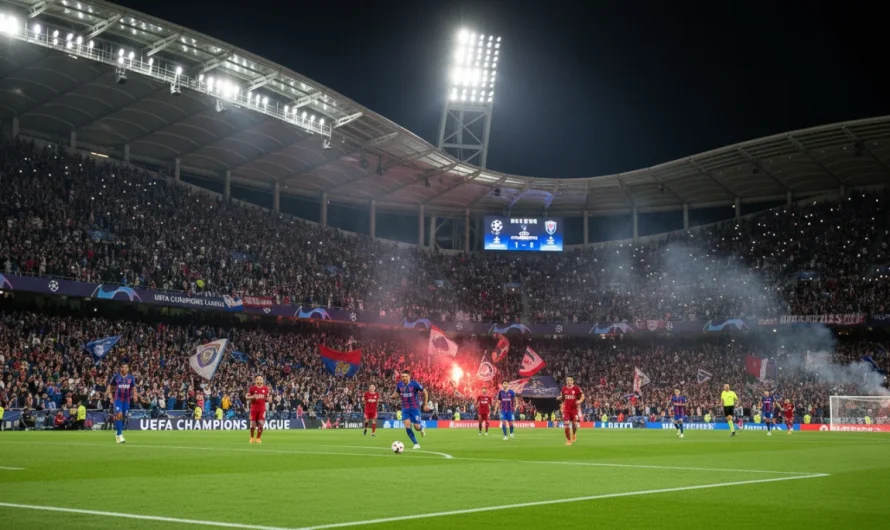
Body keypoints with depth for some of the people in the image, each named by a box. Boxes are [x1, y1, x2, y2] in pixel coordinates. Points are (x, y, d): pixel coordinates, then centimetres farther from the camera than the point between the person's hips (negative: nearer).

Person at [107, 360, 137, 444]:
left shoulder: (131, 377, 2)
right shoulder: (116, 376, -1)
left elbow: (133, 387, 6)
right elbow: (110, 385, 9)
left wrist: (134, 395, -12)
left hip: (127, 399, 3)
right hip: (118, 398, -3)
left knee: (123, 417, 8)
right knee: (119, 415, -20)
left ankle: (117, 433, 31)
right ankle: (119, 435, -18)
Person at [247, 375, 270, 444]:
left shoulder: (265, 388, 5)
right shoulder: (252, 388, -2)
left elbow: (267, 397, 17)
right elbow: (247, 397, 0)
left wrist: (267, 398, -7)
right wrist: (253, 397, -19)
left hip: (262, 409, 1)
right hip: (254, 408, -1)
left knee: (261, 423, -8)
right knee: (253, 424, 3)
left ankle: (258, 438, 5)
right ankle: (252, 437, 23)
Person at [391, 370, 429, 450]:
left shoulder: (414, 384, -15)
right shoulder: (399, 384, -3)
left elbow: (425, 392, -5)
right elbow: (397, 393, 16)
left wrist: (426, 404, -5)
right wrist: (392, 396, -8)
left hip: (415, 408, -3)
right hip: (405, 409, 3)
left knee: (417, 427, -4)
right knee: (407, 427, -12)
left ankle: (422, 428, 36)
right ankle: (416, 444, 2)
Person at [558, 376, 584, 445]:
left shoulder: (576, 388, -5)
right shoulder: (564, 389, 4)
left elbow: (582, 396, 1)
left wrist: (580, 401, -18)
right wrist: (559, 398, -8)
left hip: (574, 409, -2)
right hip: (566, 409, 2)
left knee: (574, 424, -3)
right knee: (566, 425, -4)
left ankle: (574, 434, 31)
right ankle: (568, 440, 8)